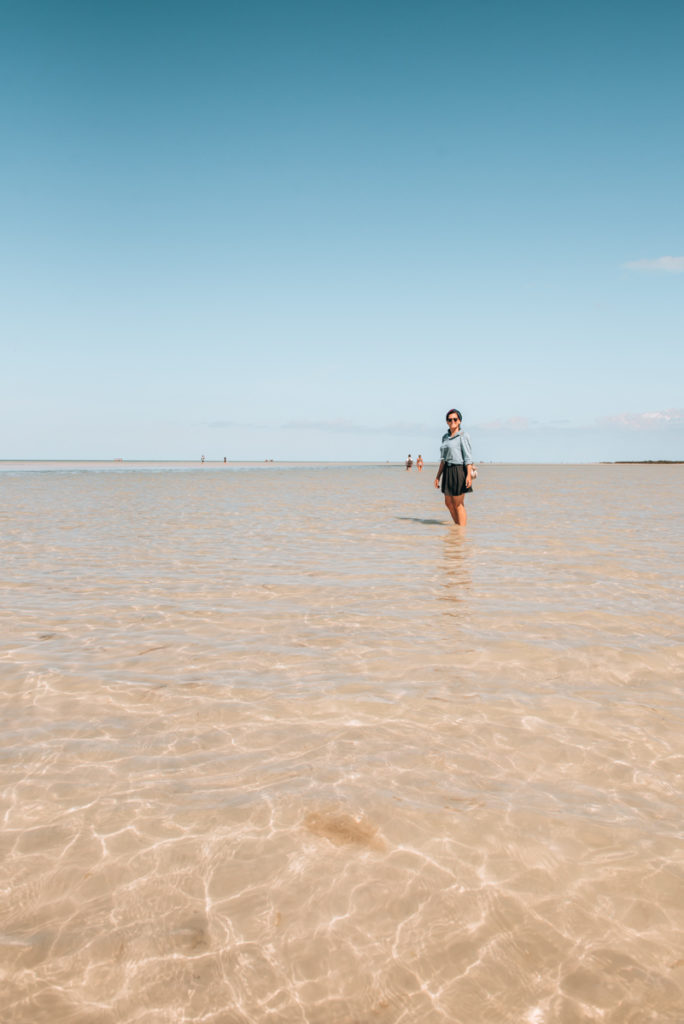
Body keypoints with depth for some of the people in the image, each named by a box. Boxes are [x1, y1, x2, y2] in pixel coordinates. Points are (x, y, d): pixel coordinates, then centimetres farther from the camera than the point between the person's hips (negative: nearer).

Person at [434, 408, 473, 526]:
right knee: (448, 503, 13)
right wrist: (438, 476, 14)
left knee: (458, 504, -2)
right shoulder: (445, 437, 13)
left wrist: (469, 475, -22)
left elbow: (468, 458, -12)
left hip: (459, 471, -7)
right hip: (447, 472, 7)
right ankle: (457, 525, 28)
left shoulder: (463, 436, -7)